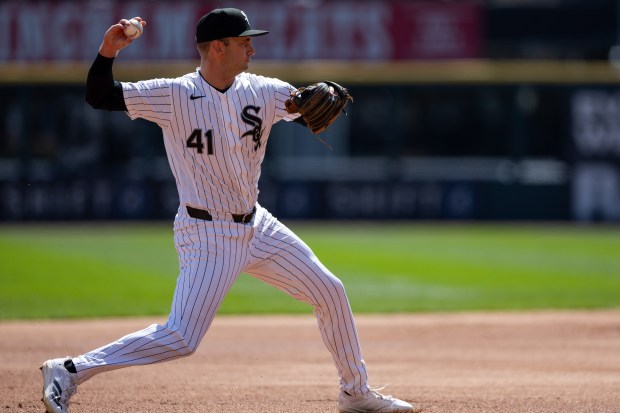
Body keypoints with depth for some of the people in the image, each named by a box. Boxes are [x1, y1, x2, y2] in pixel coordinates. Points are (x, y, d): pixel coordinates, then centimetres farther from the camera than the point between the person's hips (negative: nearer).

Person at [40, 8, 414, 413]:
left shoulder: (262, 91, 0)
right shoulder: (175, 96, -15)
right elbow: (100, 96, -18)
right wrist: (107, 52, -36)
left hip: (256, 227, 7)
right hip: (207, 236, -7)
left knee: (331, 292, 10)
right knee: (180, 339, -16)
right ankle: (70, 372, -7)